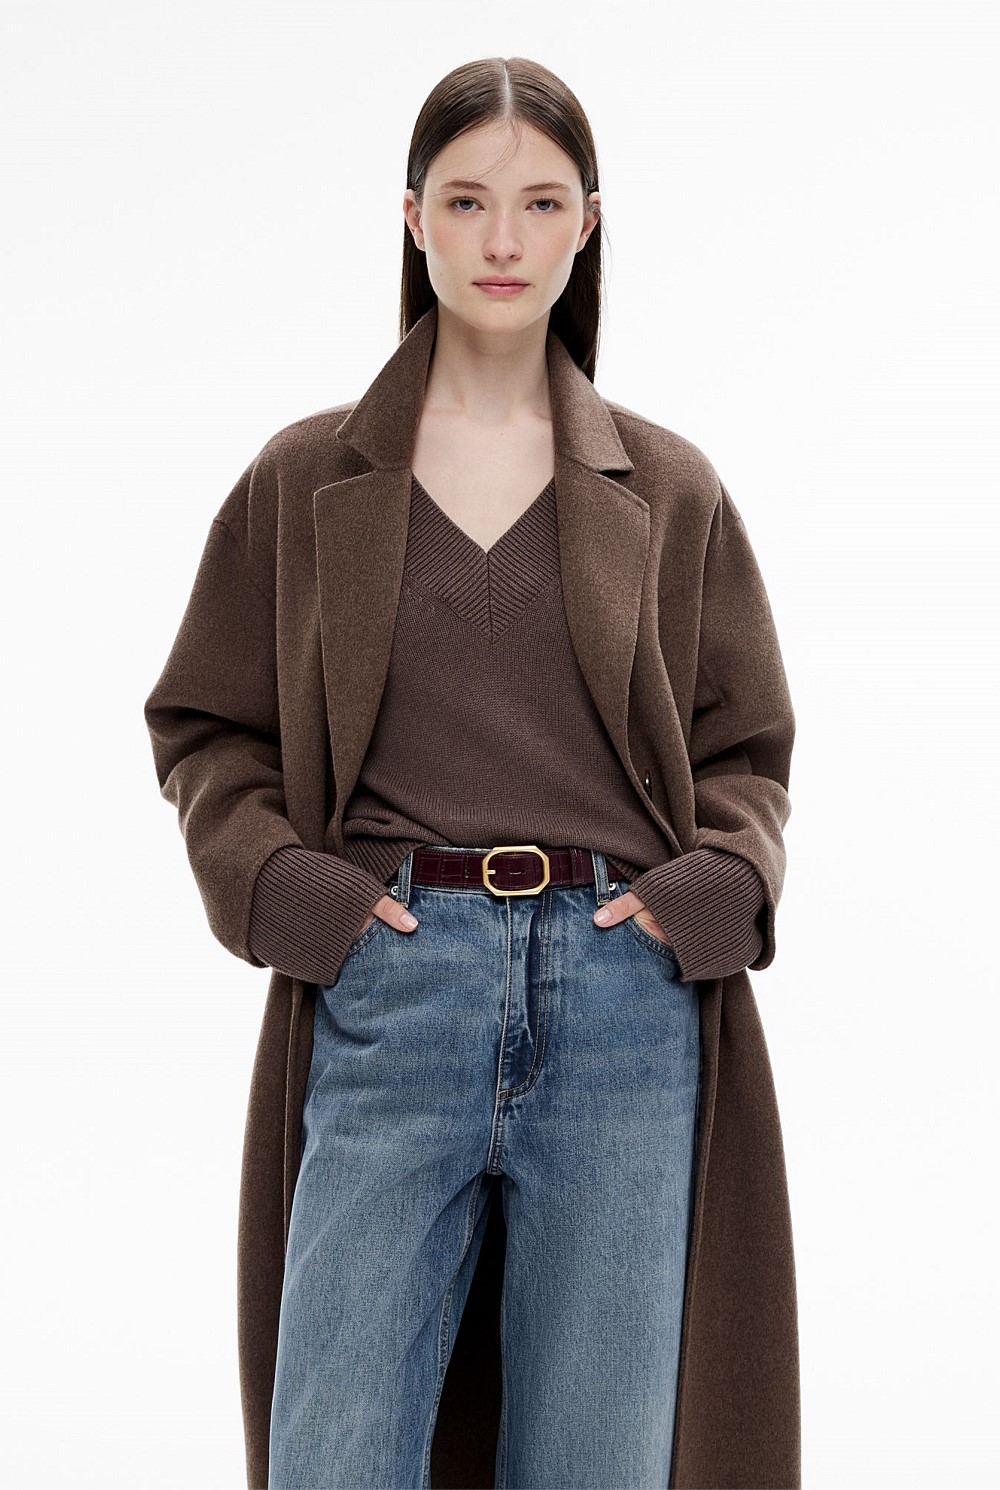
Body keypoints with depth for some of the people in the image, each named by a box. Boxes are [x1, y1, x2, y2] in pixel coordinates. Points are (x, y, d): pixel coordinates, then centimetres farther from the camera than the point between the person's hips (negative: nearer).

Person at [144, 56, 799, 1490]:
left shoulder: (669, 489, 11)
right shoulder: (305, 479, 9)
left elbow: (746, 746, 16)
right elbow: (205, 727, 13)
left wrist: (715, 886, -3)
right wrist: (275, 882, -3)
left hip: (624, 996, 1)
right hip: (386, 992, 0)